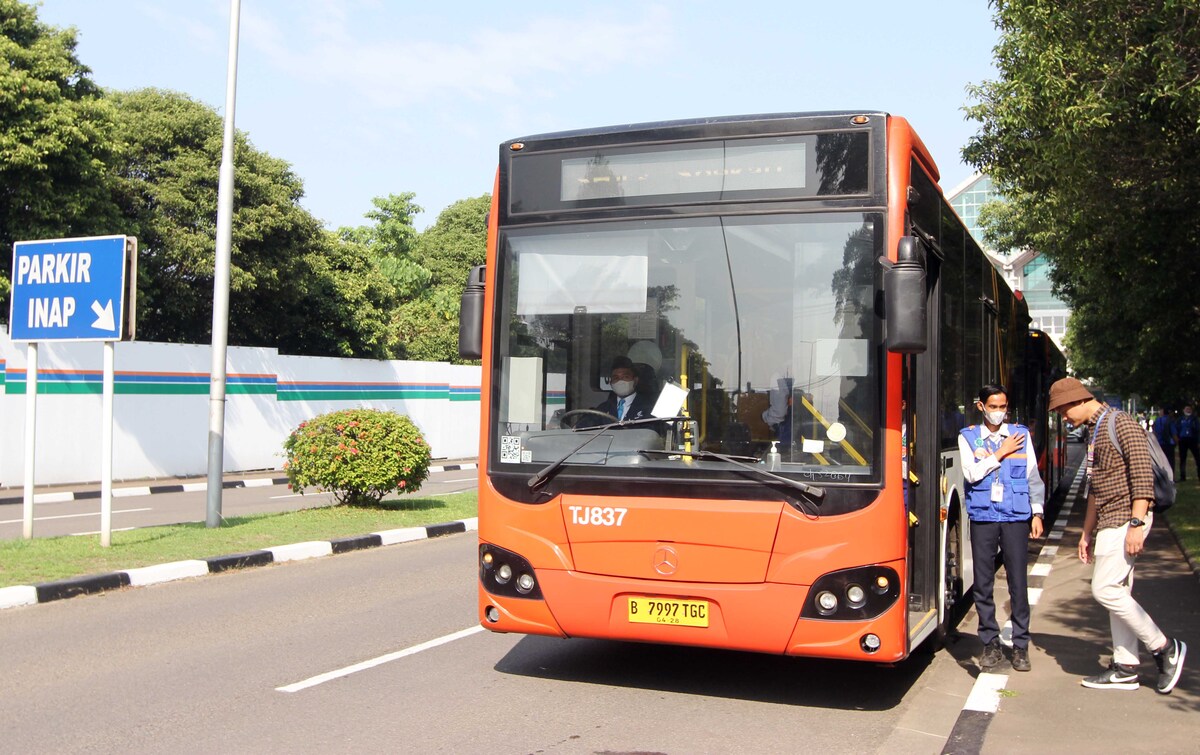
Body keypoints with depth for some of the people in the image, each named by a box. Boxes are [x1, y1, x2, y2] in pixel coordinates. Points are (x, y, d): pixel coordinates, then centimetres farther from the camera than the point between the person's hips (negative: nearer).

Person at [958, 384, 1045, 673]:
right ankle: (991, 643, 15)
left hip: (1016, 517, 0)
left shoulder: (1021, 434, 8)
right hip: (982, 518, 0)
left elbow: (1033, 476, 10)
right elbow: (971, 473, -8)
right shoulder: (968, 437, 5)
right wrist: (1001, 453, -7)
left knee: (1018, 583, 0)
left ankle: (1020, 645, 10)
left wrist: (1037, 512, 4)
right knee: (982, 584, 3)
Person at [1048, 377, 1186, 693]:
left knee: (1105, 590, -11)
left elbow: (1142, 475, -19)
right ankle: (1125, 669, 12)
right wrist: (1087, 532, 23)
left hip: (1125, 520, -10)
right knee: (1118, 592, 8)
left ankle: (1165, 648, 1)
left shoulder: (1120, 423, -11)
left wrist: (1136, 524, -24)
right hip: (1109, 523, 10)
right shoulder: (1096, 432, 18)